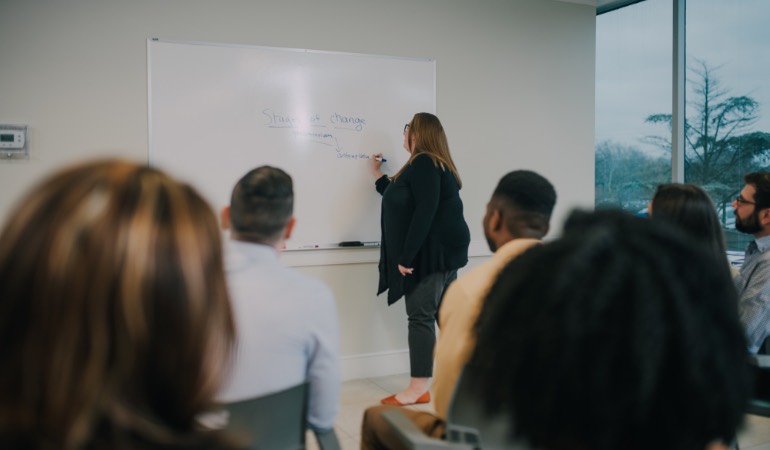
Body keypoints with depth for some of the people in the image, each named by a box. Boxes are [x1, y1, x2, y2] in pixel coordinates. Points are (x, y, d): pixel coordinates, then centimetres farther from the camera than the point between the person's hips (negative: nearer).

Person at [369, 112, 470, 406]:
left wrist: (406, 256, -24)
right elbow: (402, 202, 27)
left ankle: (418, 390, -3)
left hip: (432, 252, -10)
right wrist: (378, 176, 29)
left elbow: (424, 212, -24)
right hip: (444, 250, 10)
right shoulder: (436, 164, 19)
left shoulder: (423, 163, -14)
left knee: (420, 317, -7)